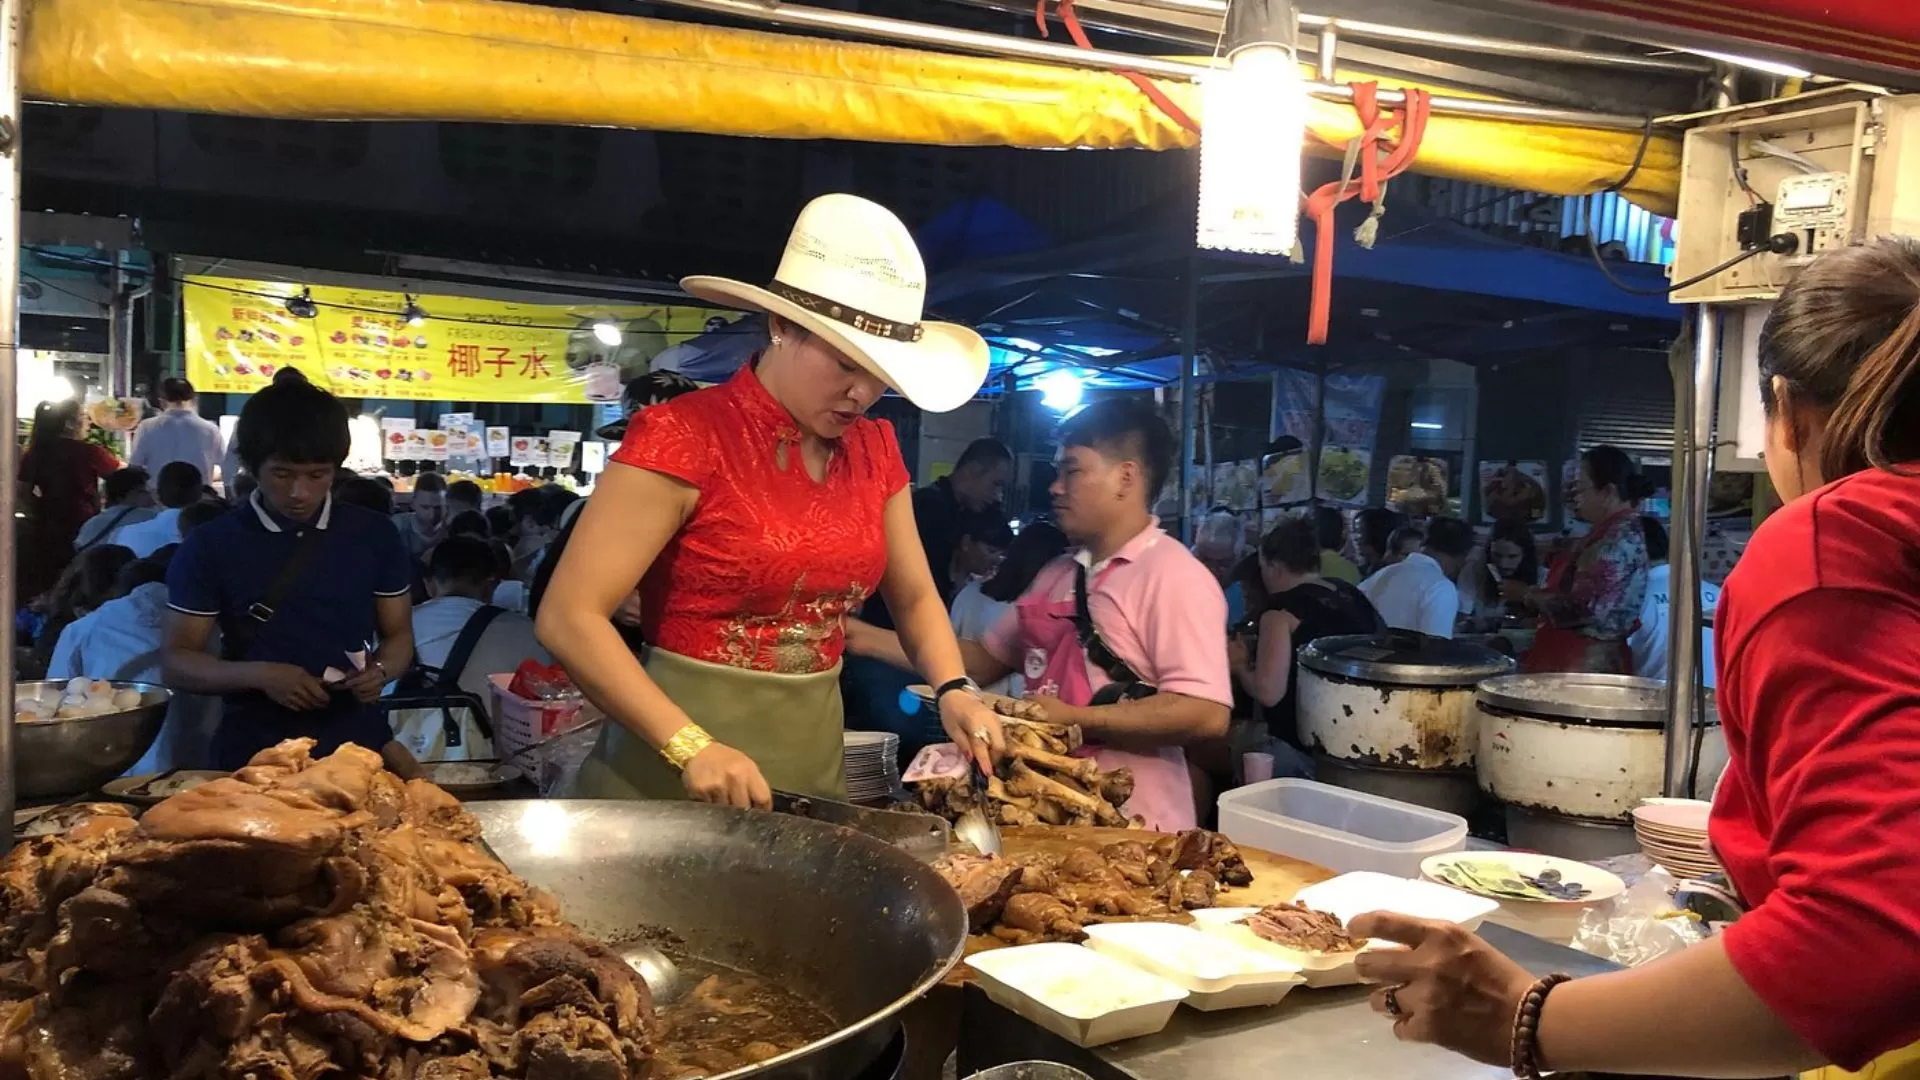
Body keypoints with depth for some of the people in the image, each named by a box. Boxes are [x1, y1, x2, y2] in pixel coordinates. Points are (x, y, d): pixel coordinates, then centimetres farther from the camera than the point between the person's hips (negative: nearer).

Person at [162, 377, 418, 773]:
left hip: (358, 743, 1)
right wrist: (260, 675, -15)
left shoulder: (374, 535, 4)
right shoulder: (210, 547, -1)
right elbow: (177, 660, 1)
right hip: (255, 751, -1)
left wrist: (380, 669, -10)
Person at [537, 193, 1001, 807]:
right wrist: (690, 746, -27)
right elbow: (569, 617, -18)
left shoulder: (876, 450, 3)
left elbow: (914, 598, 15)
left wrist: (952, 690, -4)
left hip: (815, 760, 6)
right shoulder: (685, 435, -16)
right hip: (674, 771, -5)